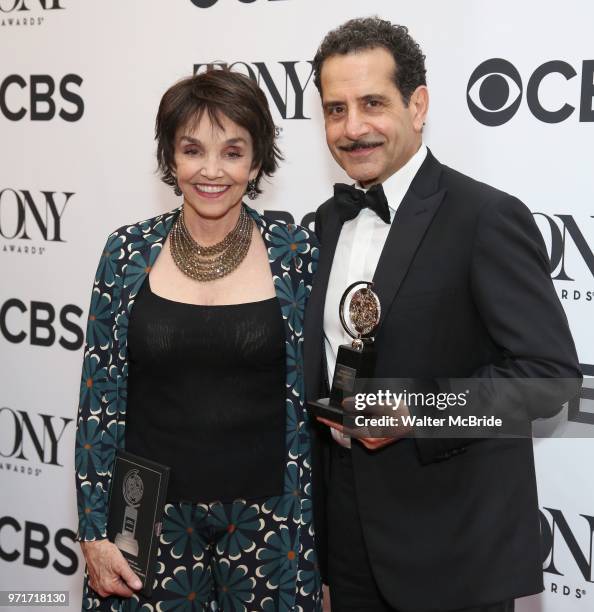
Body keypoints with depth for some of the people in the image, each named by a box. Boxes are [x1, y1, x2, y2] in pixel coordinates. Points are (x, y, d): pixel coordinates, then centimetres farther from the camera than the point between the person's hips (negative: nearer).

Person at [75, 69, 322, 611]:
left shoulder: (296, 253, -5)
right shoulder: (129, 252, -3)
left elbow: (312, 398, 0)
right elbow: (100, 398, 1)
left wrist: (309, 526, 0)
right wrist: (94, 532, -1)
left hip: (265, 513, 0)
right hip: (151, 514, 1)